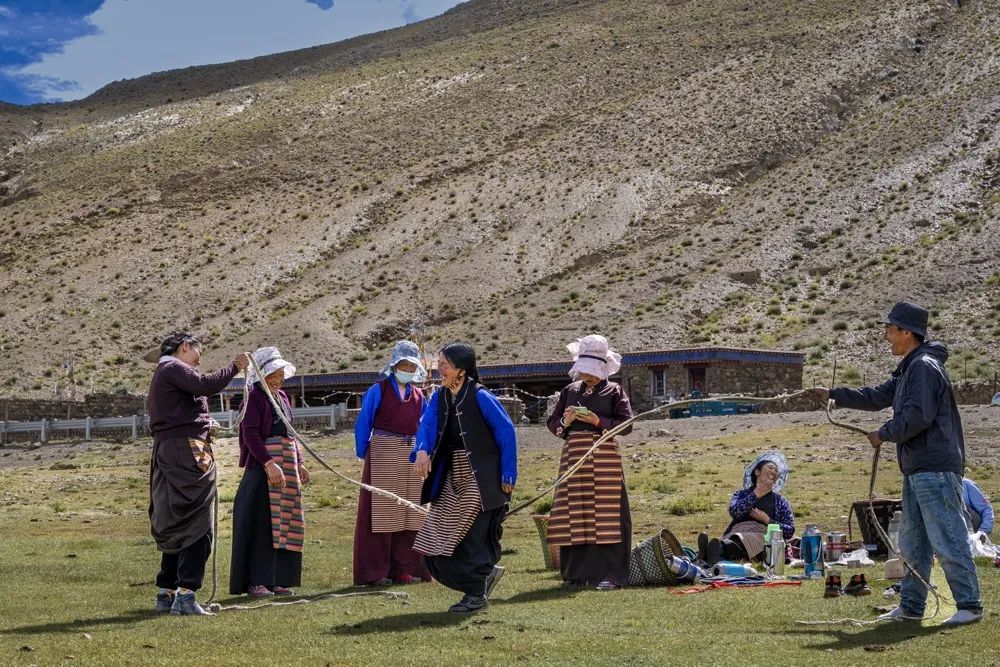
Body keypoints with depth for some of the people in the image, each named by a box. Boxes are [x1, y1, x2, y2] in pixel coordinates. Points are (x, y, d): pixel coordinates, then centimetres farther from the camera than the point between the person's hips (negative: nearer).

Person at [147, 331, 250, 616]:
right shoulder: (173, 368, -6)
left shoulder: (165, 372, 26)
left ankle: (166, 593, 17)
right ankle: (185, 595, -15)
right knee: (197, 525, -11)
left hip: (168, 454, 11)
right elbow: (207, 385, -21)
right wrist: (235, 366, -11)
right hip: (186, 452, -11)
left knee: (176, 526, 15)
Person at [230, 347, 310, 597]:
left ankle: (278, 579, 13)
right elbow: (250, 435, -16)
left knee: (284, 523, 8)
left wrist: (299, 463, 15)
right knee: (261, 523, -8)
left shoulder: (282, 397, 17)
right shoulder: (254, 397, -7)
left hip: (288, 465, 8)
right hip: (262, 466, -8)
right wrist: (269, 464, -24)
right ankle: (255, 582, -5)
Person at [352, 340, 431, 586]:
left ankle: (403, 569, 12)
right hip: (383, 452, -5)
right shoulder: (378, 390, -3)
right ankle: (374, 572, -1)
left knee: (409, 511, 5)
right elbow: (362, 423, -1)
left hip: (410, 454, 5)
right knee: (379, 510, -4)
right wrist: (363, 453, -2)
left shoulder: (418, 395, 12)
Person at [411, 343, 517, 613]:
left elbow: (506, 432, -11)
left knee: (473, 533, -6)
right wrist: (421, 452, -30)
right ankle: (487, 572, 26)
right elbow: (426, 426, -8)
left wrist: (508, 476, -11)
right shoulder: (439, 397, 5)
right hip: (453, 477, 7)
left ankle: (477, 595, 9)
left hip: (481, 478, -7)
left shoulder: (480, 397, -13)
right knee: (440, 535, 7)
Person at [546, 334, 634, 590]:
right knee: (574, 514, 3)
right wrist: (565, 421, -7)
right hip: (573, 456, 4)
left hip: (604, 458, -4)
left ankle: (610, 573, -8)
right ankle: (578, 572, 12)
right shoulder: (570, 391, 15)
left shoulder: (614, 391, 4)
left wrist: (598, 421, -16)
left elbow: (627, 425, -4)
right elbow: (552, 423, 15)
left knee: (605, 513, -8)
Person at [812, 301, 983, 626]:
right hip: (916, 469, 11)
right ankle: (910, 606, 21)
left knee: (947, 540, -9)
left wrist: (883, 434, -9)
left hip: (936, 468, -11)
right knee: (912, 542, 14)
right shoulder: (909, 369, 19)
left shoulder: (925, 367, -14)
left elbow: (917, 417, -22)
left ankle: (970, 605, -4)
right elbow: (877, 397, 29)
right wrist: (833, 394, 30)